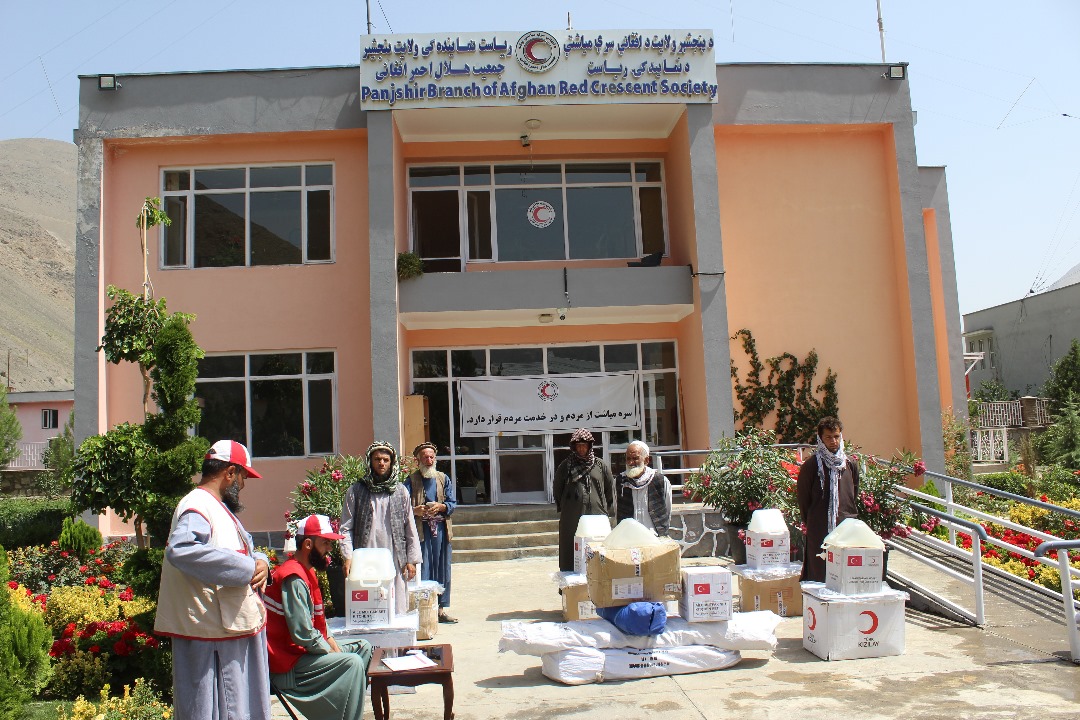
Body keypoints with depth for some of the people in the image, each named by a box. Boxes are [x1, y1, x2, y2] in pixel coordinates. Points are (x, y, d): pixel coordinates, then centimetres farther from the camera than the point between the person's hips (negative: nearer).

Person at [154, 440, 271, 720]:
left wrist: (260, 563, -2)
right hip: (213, 636, -11)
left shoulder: (219, 507, 18)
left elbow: (246, 550, 23)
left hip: (237, 628, 11)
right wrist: (247, 567, -30)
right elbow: (180, 550, -35)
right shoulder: (198, 506, -16)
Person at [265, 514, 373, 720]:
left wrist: (334, 646, 3)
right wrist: (334, 652, -13)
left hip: (305, 649, 11)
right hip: (289, 663, -11)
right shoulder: (294, 578, -21)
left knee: (364, 647, 9)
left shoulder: (307, 572, 12)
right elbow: (303, 634, -25)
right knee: (352, 663, -24)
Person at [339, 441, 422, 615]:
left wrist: (412, 559, 7)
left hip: (395, 560, 2)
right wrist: (348, 557, -8)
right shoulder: (356, 491, 5)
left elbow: (410, 528, 11)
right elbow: (346, 527, 3)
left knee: (397, 609, 2)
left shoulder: (401, 491, 10)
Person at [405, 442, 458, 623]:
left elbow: (453, 503, 7)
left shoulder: (444, 479, 13)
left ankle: (443, 608, 13)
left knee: (442, 569, 6)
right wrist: (415, 510, -24)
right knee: (422, 569, -4)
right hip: (421, 529, -3)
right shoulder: (411, 480, 4)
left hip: (441, 528, 3)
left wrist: (441, 507, -12)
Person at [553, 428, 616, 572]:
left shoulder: (601, 466, 8)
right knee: (572, 555, 0)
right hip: (572, 519, 0)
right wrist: (563, 509, 11)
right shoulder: (565, 466, 7)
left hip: (597, 516, 0)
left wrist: (608, 514, 10)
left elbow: (610, 490, 12)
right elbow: (558, 490, 16)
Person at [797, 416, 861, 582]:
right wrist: (810, 522, 5)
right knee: (820, 574, -3)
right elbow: (803, 497, 2)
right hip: (819, 530, -4)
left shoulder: (850, 464, 10)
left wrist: (850, 515, 14)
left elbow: (855, 495, 19)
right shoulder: (811, 465, -4)